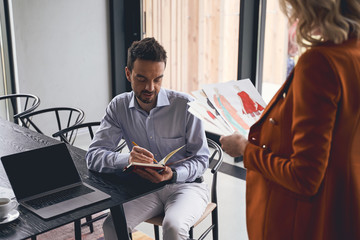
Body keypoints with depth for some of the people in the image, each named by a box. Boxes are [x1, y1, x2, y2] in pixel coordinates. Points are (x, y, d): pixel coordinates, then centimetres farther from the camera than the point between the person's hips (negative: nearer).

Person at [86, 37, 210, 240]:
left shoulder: (185, 105, -13)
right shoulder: (119, 106, -3)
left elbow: (201, 159, -8)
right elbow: (93, 156, -10)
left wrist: (172, 175, -29)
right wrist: (126, 159, -32)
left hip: (185, 184, -2)